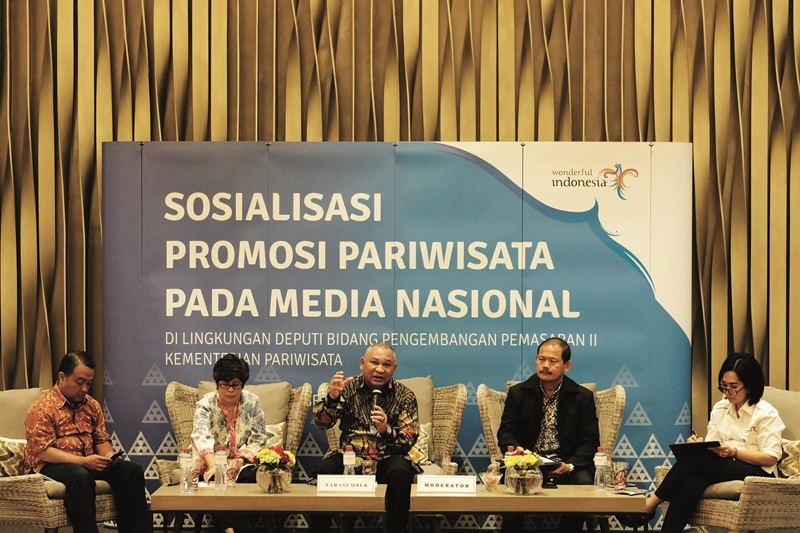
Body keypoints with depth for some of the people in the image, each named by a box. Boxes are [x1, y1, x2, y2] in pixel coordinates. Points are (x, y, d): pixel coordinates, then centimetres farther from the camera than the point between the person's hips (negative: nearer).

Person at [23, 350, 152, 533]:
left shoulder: (92, 405, 12)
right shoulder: (42, 408, -11)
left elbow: (102, 440, 17)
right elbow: (43, 452, -18)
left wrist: (109, 455, -8)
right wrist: (82, 461, -26)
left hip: (87, 464, 7)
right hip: (48, 467, -7)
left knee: (132, 470, -14)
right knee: (80, 476, -39)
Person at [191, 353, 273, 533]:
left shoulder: (253, 402, 1)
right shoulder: (205, 404, -7)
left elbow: (258, 438, 0)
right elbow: (201, 437, -25)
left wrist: (240, 460, -19)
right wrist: (213, 466, -45)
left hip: (244, 462, 1)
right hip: (213, 462, -1)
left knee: (250, 476, -32)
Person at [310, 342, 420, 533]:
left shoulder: (404, 395, 3)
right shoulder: (349, 387, 5)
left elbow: (408, 442, -3)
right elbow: (321, 423, -3)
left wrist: (386, 430, -24)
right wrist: (332, 397, -23)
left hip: (387, 459, -1)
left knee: (400, 473, -33)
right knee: (321, 472, -28)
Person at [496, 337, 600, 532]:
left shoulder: (583, 397, 6)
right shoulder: (518, 393, 8)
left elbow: (590, 441, 2)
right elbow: (505, 432, 5)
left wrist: (571, 465, -16)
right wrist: (516, 449, -20)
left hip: (567, 462, 0)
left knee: (584, 482, -31)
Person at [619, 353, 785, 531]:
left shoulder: (767, 414, -2)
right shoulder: (719, 408, 16)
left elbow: (771, 458, -9)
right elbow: (711, 447, 12)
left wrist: (734, 451, -20)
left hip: (758, 473, -5)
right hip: (723, 468, 5)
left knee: (694, 458, -29)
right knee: (694, 480, -33)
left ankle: (652, 503, -23)